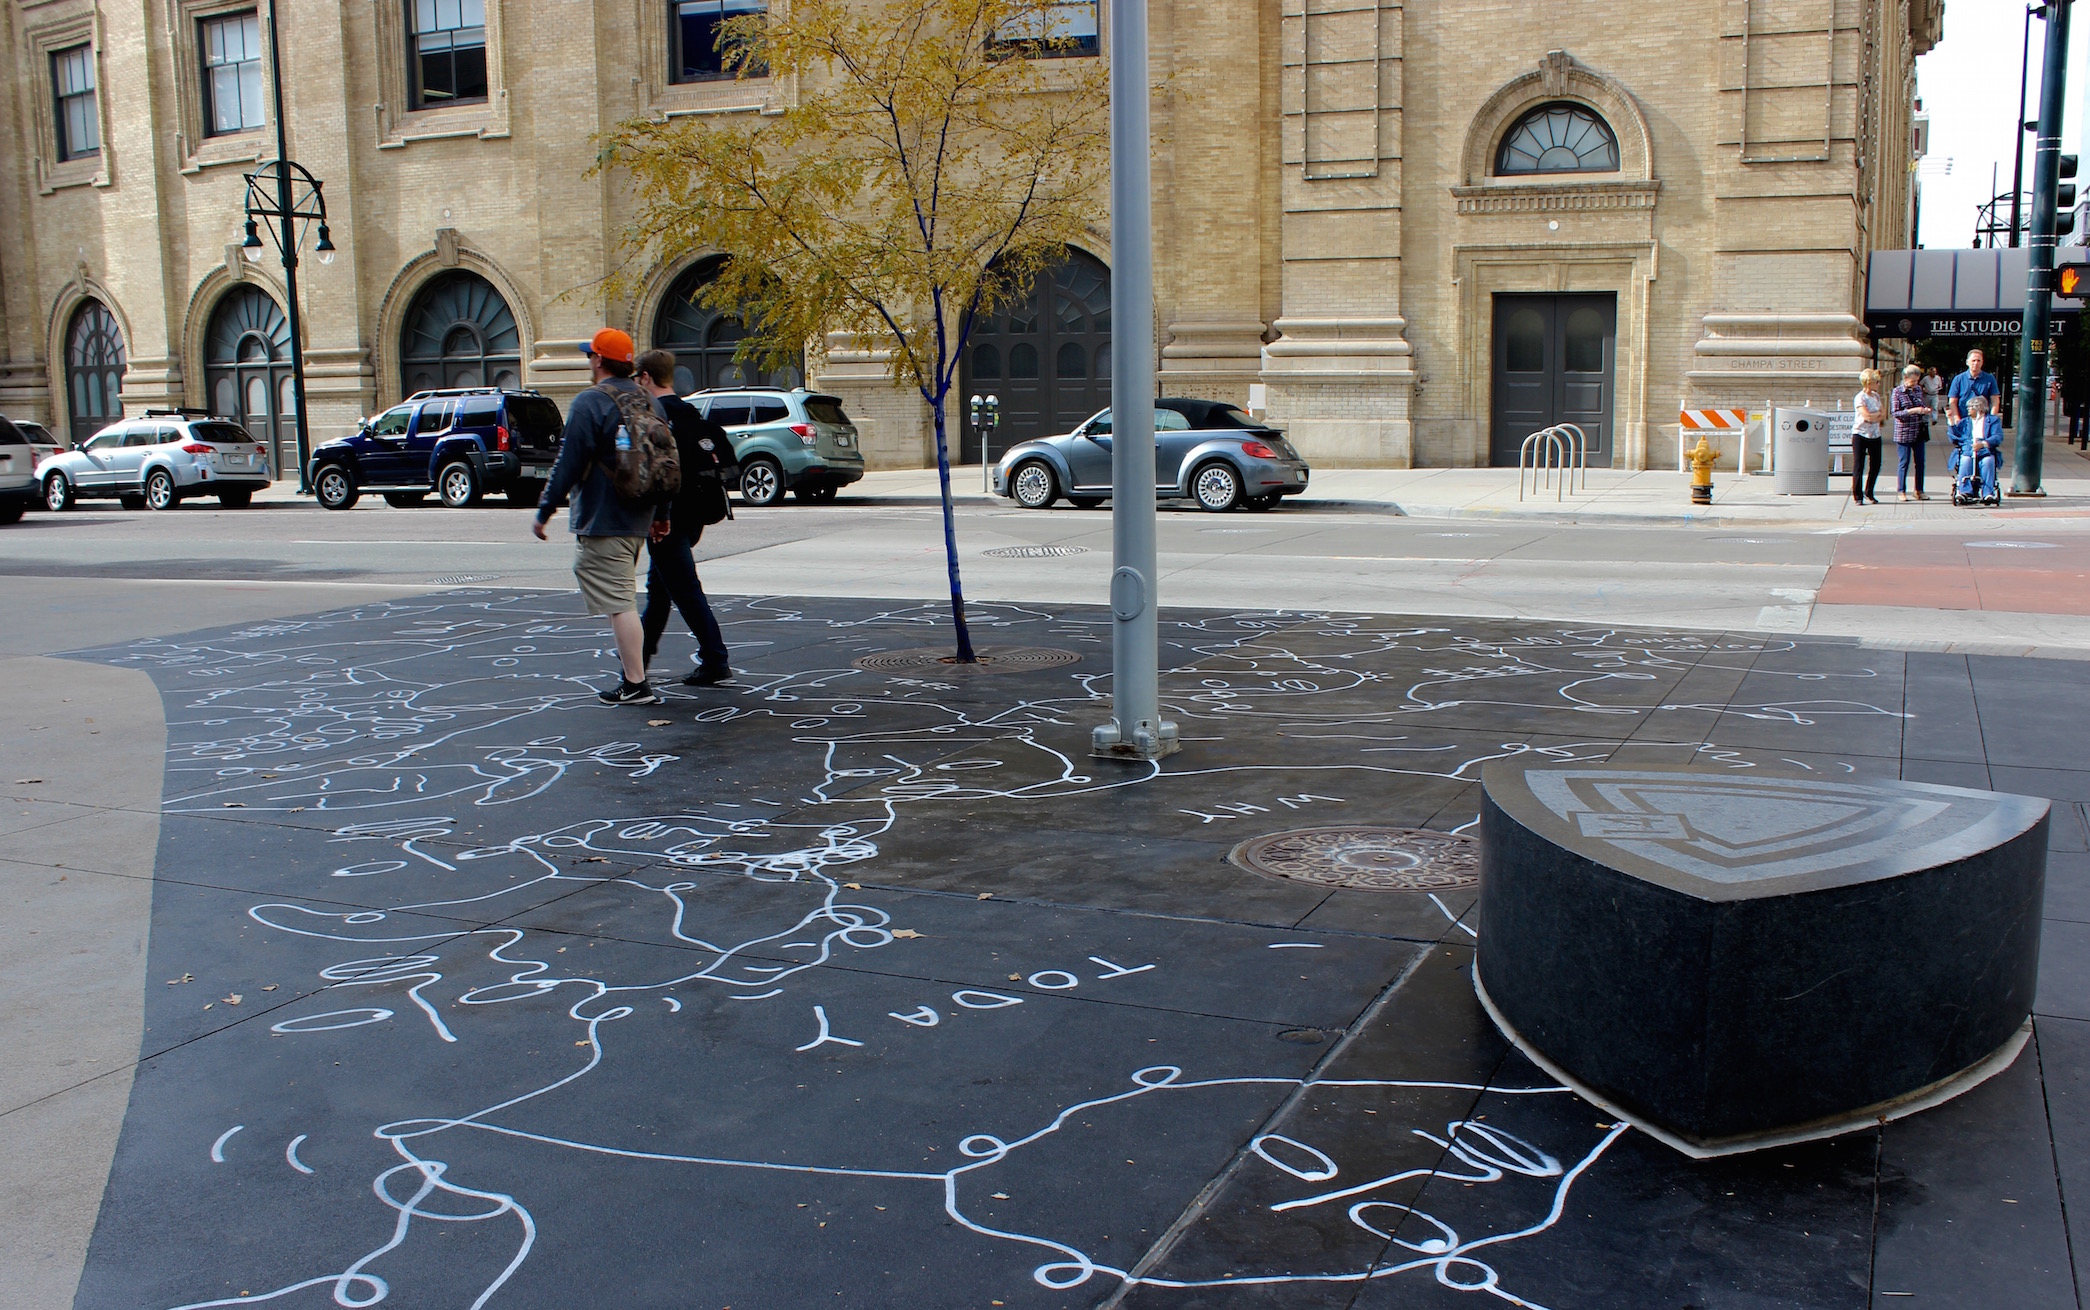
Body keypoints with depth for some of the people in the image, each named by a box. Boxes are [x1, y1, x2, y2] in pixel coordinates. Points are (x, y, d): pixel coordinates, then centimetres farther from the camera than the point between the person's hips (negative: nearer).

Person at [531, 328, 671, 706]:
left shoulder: (590, 403, -13)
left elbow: (568, 464, -16)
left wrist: (544, 511, -9)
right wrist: (661, 514, 24)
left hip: (602, 520, -8)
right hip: (638, 520, 9)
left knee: (619, 603, -7)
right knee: (623, 598, 22)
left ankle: (635, 685, -8)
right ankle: (631, 668, 29)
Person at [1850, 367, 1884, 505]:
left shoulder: (1876, 396, 11)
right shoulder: (1860, 398, -12)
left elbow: (1883, 415, 6)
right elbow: (1868, 416, -21)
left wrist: (1874, 417, -11)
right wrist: (1880, 413, -5)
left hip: (1875, 435, 7)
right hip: (1860, 434, -7)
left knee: (1875, 465, 7)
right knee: (1859, 466, -4)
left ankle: (1869, 494, 20)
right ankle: (1857, 496, 1)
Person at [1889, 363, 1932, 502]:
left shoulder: (1918, 389, 10)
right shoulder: (1897, 392, -6)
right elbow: (1895, 412, -10)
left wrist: (1925, 410, 0)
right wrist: (1912, 411, -21)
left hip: (1918, 432, 5)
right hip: (1904, 432, -5)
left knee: (1920, 461, 7)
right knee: (1904, 462, -1)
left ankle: (1919, 490, 16)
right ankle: (1901, 491, 8)